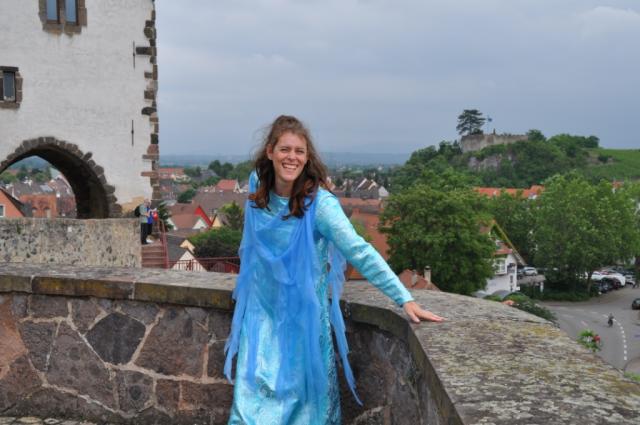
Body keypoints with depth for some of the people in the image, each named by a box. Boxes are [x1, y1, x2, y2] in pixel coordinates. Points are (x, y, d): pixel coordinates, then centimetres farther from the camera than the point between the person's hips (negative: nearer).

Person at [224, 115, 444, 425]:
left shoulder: (319, 202, -20)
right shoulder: (258, 187, -5)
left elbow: (360, 252, -28)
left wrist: (405, 299, -36)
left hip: (304, 316, -4)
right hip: (262, 314, 4)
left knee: (304, 397, 5)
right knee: (255, 399, 4)